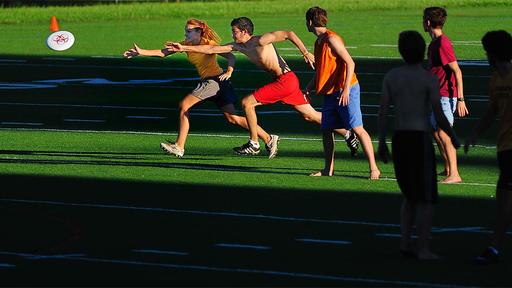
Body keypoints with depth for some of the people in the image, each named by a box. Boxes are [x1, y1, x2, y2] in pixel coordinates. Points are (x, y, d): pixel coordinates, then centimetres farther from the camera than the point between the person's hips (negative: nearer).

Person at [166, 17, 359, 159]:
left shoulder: (260, 41, -13)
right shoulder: (238, 46, 10)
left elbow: (289, 34, -15)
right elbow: (211, 49, 11)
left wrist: (305, 53, -20)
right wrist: (185, 48, 7)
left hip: (286, 80, -9)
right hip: (283, 82, 9)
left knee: (247, 102, -8)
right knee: (310, 115, 11)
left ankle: (254, 144, 1)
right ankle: (347, 134, 17)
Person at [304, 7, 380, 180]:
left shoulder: (332, 39, -14)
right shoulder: (318, 42, 15)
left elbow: (350, 63, -19)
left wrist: (346, 89, -25)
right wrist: (308, 89, 18)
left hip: (346, 91, -9)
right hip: (329, 93, 9)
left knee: (357, 128, -11)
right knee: (326, 130, 9)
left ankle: (373, 168, -10)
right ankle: (329, 169, 19)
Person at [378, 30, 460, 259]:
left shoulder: (391, 76, 4)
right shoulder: (430, 79, -9)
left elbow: (382, 110, 1)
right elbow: (439, 116, -11)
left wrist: (381, 143, 6)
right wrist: (453, 137, 7)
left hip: (399, 140, 5)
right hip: (420, 141, -5)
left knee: (411, 196, 18)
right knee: (426, 198, 2)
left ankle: (405, 243, 8)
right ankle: (423, 249, -2)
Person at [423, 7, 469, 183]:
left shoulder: (443, 43, -16)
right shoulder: (434, 43, 14)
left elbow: (457, 72, -19)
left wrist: (460, 99, -23)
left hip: (446, 96, -10)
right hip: (436, 96, 10)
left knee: (443, 133, -17)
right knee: (436, 133, 16)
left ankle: (454, 175, -21)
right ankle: (447, 169, 27)